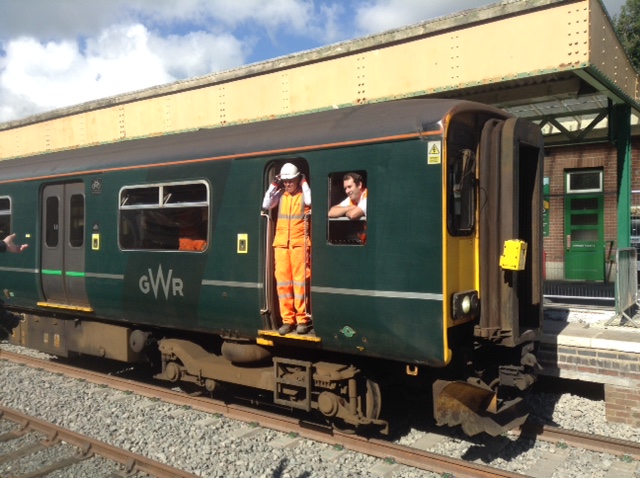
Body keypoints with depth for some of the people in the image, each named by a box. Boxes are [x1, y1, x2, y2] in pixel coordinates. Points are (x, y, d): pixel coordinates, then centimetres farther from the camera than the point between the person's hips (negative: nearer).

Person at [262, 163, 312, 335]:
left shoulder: (303, 193, 1)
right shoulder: (281, 194, 10)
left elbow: (310, 201, -19)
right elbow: (266, 205, 0)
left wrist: (304, 183, -7)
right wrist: (274, 185, 0)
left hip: (299, 242, -4)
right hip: (281, 242, 4)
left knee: (300, 280, -4)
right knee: (282, 281, 2)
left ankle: (302, 319, 2)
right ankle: (287, 319, 8)